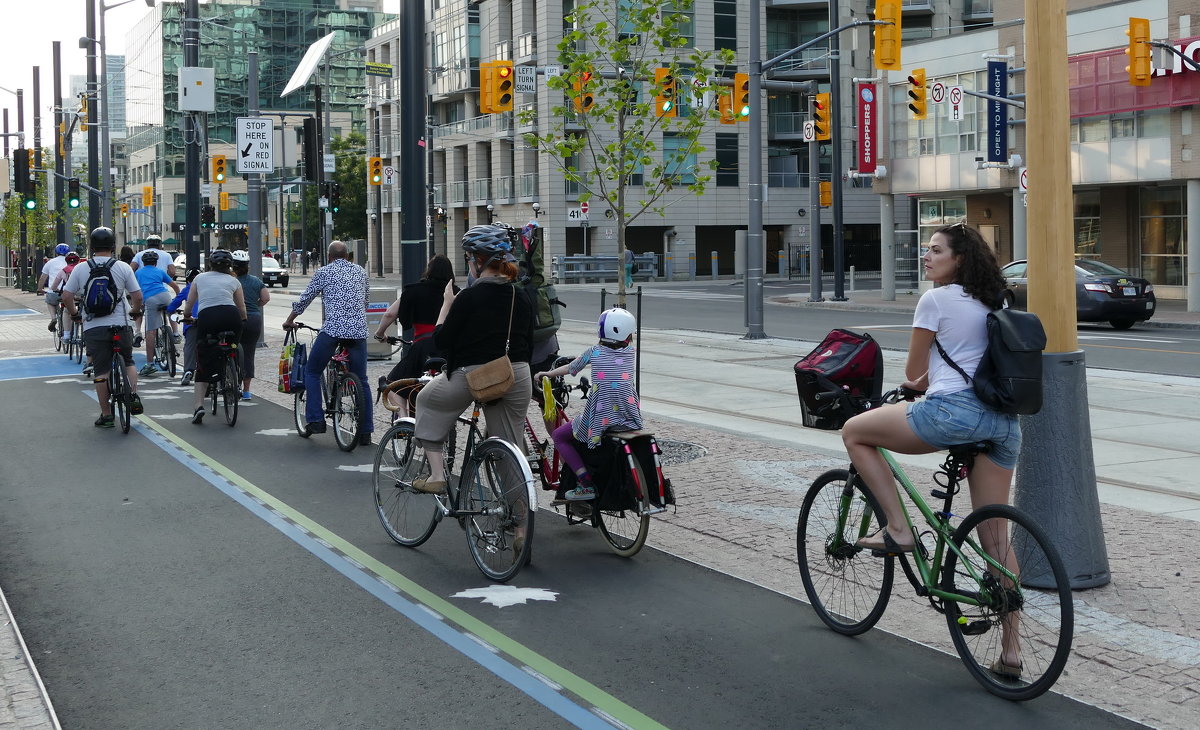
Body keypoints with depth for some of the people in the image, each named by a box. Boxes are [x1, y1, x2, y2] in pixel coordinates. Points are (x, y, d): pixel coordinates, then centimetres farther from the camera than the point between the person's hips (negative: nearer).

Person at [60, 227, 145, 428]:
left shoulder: (80, 269, 0)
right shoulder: (123, 268, -2)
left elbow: (66, 296, -1)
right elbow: (137, 296, -3)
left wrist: (74, 313, 17)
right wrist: (135, 311, 17)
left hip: (93, 328, 0)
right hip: (120, 325, 0)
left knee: (100, 371, 5)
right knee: (128, 362, 22)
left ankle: (106, 415, 8)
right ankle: (134, 395, 3)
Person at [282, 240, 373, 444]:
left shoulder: (323, 272, 6)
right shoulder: (361, 272, 17)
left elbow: (304, 299, 12)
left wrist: (289, 321, 27)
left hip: (332, 329, -3)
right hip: (359, 330, 4)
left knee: (312, 372, 13)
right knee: (361, 380, 10)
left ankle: (316, 420, 2)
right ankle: (366, 432, 8)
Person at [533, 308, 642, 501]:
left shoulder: (595, 352, 0)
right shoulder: (630, 352, 6)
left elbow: (571, 369, 14)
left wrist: (547, 373, 30)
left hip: (601, 419, -5)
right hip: (630, 420, 5)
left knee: (558, 436, 15)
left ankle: (586, 484, 0)